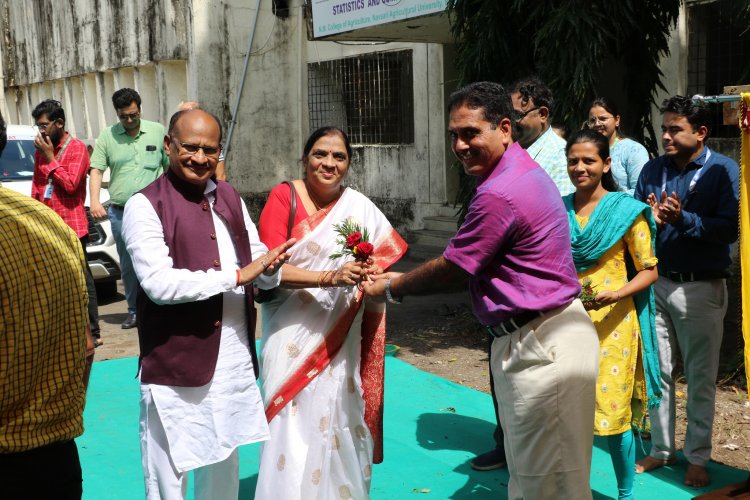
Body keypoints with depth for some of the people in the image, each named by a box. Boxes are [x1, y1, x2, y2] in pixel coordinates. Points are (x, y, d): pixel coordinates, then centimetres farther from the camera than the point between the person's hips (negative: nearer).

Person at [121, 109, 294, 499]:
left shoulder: (230, 198, 10)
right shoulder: (145, 205, -10)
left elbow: (262, 273, 8)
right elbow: (159, 283, -21)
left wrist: (271, 268, -16)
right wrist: (237, 275, -18)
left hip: (235, 364, 6)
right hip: (176, 368, -6)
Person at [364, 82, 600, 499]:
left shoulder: (500, 194, -22)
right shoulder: (525, 172, 12)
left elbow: (452, 271, -13)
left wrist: (391, 288, 3)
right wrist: (405, 280, 15)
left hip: (541, 346, -11)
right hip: (539, 339, 11)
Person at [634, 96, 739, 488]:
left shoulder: (723, 170, -7)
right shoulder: (652, 170, 6)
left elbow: (729, 228, -17)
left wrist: (682, 219, -27)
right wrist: (650, 220, -18)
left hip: (701, 289, -4)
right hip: (656, 283, 4)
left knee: (700, 377, 7)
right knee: (657, 371, 10)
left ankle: (697, 457, 20)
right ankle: (661, 448, 25)